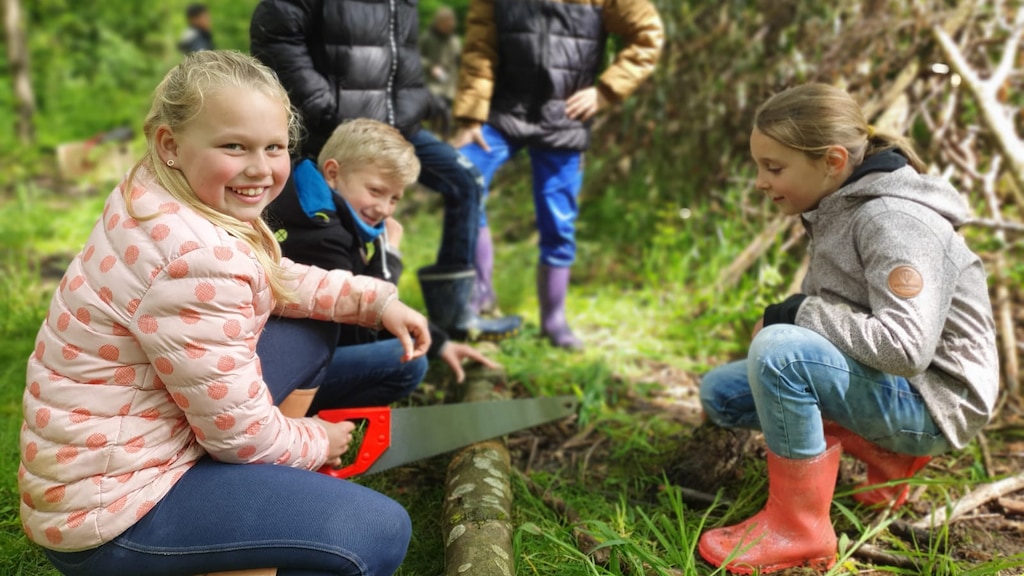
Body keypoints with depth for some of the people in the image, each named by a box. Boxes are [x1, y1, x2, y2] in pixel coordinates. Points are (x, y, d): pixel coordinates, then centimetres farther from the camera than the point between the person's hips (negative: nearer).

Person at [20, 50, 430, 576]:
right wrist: (317, 444, -1)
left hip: (117, 449, 10)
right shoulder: (196, 262, -31)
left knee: (312, 334, 15)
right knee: (382, 532, -14)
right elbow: (240, 432, -22)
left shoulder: (158, 199, -1)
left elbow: (277, 278, 14)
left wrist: (375, 299, 4)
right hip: (112, 506, -10)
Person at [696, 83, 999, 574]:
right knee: (719, 392, 7)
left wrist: (802, 312, -22)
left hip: (931, 398, -9)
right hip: (875, 380, 10)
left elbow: (906, 347, -32)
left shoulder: (892, 219, -22)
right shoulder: (837, 209, 5)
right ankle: (885, 456, 6)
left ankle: (797, 529, -17)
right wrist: (788, 314, -7)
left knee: (778, 349, -32)